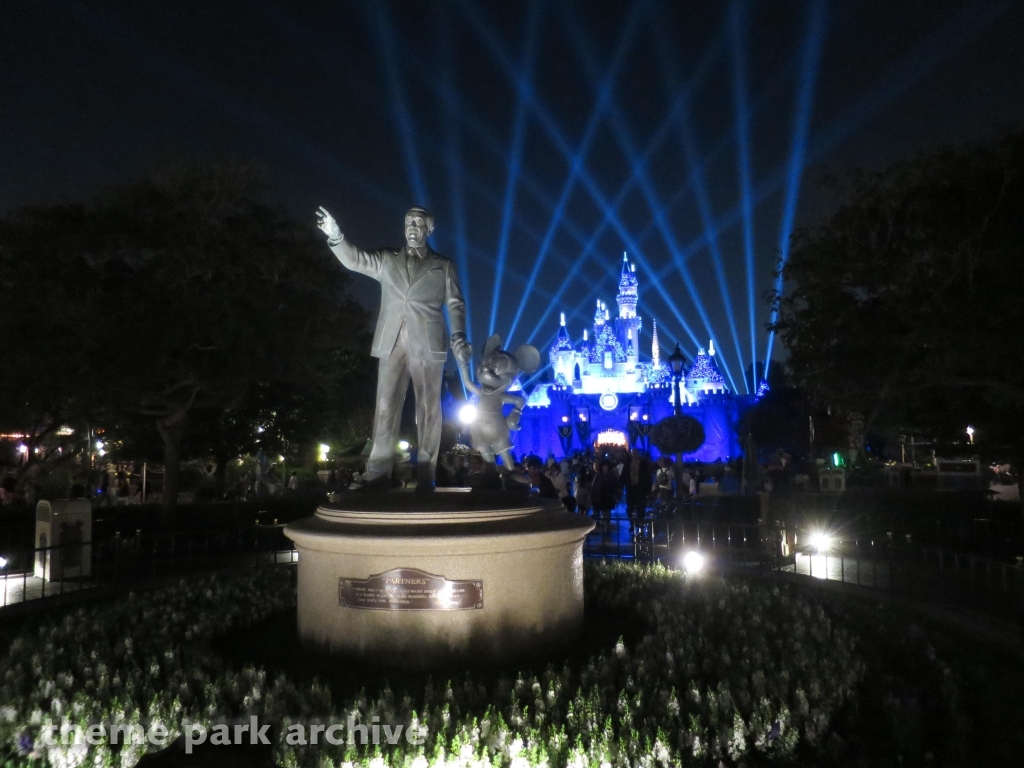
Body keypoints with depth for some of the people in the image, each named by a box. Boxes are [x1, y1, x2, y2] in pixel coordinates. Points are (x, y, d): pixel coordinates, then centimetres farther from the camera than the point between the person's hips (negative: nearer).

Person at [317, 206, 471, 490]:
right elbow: (355, 259, 5)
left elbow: (456, 304, 7)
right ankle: (378, 474, -2)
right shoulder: (387, 259, 17)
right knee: (386, 408, -3)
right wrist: (336, 236, -14)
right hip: (392, 343, 2)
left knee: (428, 409, -1)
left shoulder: (443, 266, 13)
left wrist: (458, 338, -9)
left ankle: (425, 475, 2)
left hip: (427, 344, -1)